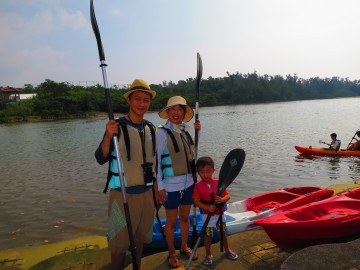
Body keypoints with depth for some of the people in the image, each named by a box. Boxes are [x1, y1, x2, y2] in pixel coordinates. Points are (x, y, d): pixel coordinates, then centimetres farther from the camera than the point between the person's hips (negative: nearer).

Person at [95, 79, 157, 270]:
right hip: (122, 194, -5)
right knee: (119, 241, 5)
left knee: (141, 236, 21)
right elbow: (101, 159, -15)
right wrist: (108, 137, -32)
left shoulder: (150, 129, 4)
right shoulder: (117, 127, -13)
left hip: (146, 192, 6)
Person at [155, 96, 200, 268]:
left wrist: (198, 131, 3)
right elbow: (157, 160, -13)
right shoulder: (162, 132, -13)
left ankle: (184, 247, 42)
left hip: (188, 183, 5)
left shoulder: (187, 129, 3)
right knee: (171, 221, 11)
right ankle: (172, 253, 33)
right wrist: (160, 187, -13)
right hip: (171, 185, -5)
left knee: (185, 217, 20)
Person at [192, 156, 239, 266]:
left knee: (223, 232, 20)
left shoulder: (218, 183, -11)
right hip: (207, 215, -2)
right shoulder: (198, 186, -15)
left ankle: (227, 250, 43)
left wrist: (222, 199, -31)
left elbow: (228, 195, -9)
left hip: (220, 213, 2)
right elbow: (196, 201, -18)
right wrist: (207, 207, -31)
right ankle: (208, 255, 28)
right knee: (208, 235, 9)